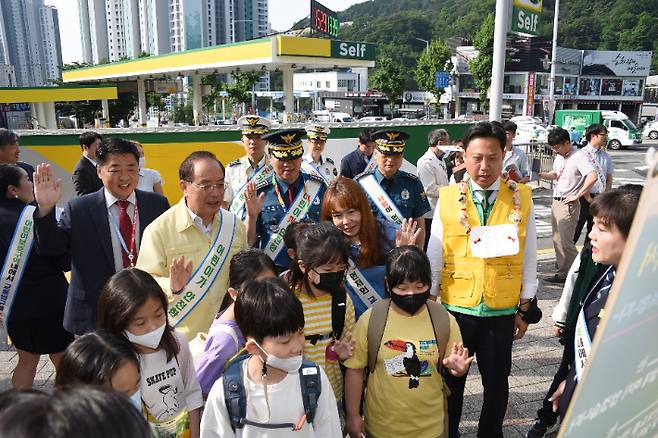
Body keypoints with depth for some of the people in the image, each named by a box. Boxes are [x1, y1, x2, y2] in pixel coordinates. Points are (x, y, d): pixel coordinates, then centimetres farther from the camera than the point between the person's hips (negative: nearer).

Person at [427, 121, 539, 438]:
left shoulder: (522, 198, -5)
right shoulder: (447, 198, -6)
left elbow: (529, 257, 1)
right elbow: (434, 257, -2)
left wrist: (525, 309, 4)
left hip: (502, 311, 1)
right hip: (456, 308, 0)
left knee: (497, 382, 17)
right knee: (451, 380, 16)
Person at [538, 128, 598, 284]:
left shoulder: (579, 157, -15)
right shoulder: (559, 156, 12)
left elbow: (592, 176, -26)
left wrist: (577, 196, -23)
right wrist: (542, 175, 6)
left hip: (568, 204, -9)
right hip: (556, 201, 9)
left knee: (565, 241, -7)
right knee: (557, 240, 11)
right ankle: (563, 272, 21)